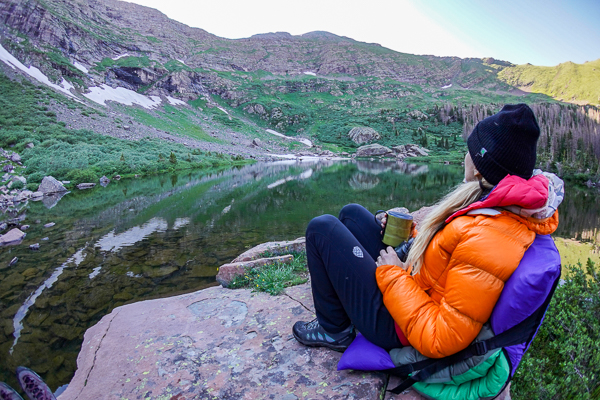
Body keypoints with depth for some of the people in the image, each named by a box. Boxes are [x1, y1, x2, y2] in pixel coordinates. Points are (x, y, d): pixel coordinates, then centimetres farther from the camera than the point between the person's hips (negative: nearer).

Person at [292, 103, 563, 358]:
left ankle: (334, 331, 11)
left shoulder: (487, 243, -35)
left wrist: (393, 275, -21)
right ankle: (341, 300, 28)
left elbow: (442, 340, -31)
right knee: (352, 213, 13)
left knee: (322, 229, -9)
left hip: (397, 330, -9)